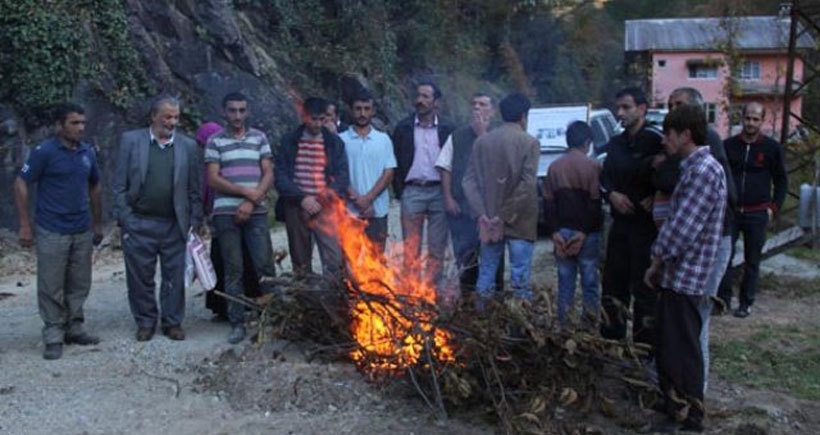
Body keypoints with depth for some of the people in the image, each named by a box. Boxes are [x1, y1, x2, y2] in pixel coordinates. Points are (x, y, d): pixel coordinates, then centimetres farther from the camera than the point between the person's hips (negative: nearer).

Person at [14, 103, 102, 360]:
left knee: (79, 285, 11)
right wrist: (25, 225, -9)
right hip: (52, 232, -5)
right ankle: (54, 337, 9)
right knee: (51, 288, 1)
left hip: (82, 231, 5)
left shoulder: (88, 153, 6)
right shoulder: (44, 152, -9)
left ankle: (74, 329, 24)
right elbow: (21, 186, -6)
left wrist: (96, 223, 18)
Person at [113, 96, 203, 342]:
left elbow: (195, 190, 6)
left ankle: (173, 322, 20)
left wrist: (195, 223, 0)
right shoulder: (130, 140, 3)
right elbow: (119, 185, 1)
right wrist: (124, 220, -5)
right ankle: (145, 322, 22)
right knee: (140, 276, 7)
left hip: (175, 226, 1)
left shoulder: (188, 146, 6)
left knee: (175, 277, 6)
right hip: (139, 225, -1)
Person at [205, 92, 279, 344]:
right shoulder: (215, 141, 5)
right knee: (233, 270, 2)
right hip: (226, 213, -1)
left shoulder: (259, 138, 10)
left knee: (265, 266, -4)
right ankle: (237, 324, 8)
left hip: (256, 212, 1)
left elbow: (269, 175, 4)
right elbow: (213, 179, -3)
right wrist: (248, 192, -9)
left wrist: (251, 202, -8)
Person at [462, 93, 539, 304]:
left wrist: (482, 213, -4)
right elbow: (527, 185, -15)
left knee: (486, 271, 12)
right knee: (520, 275, 1)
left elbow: (469, 181, 1)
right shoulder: (529, 142, -7)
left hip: (489, 221, 4)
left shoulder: (482, 141, 5)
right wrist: (505, 216, -12)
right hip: (520, 223, -4)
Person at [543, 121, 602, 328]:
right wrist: (584, 232, -7)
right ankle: (590, 324, 6)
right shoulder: (593, 166, -7)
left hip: (562, 232, 3)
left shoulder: (555, 167, 3)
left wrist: (555, 231, 1)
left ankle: (563, 325, 11)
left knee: (565, 281, 9)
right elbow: (595, 202, -10)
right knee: (589, 281, 5)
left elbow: (549, 202, 1)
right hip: (587, 233, -3)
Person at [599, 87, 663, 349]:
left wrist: (654, 199, -25)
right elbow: (604, 178, 15)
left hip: (647, 224, -8)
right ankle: (611, 339, 26)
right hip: (620, 222, 8)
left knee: (644, 288, -3)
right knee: (613, 283, 14)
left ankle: (644, 346, 5)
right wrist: (612, 194, -3)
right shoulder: (616, 144, 15)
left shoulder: (655, 139, -10)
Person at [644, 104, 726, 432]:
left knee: (682, 349, -1)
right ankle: (672, 404, 31)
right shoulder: (694, 167, 14)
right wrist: (661, 264, 14)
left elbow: (681, 229, -22)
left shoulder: (703, 171, -18)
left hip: (684, 275, -10)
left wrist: (656, 263, -10)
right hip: (677, 273, 10)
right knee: (668, 343, 18)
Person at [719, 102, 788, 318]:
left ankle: (746, 302, 15)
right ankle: (723, 298, 9)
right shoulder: (728, 145, 4)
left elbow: (781, 180, 8)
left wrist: (773, 207, 0)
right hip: (729, 211, 1)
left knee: (752, 261, 6)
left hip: (757, 214, -1)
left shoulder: (771, 147, 1)